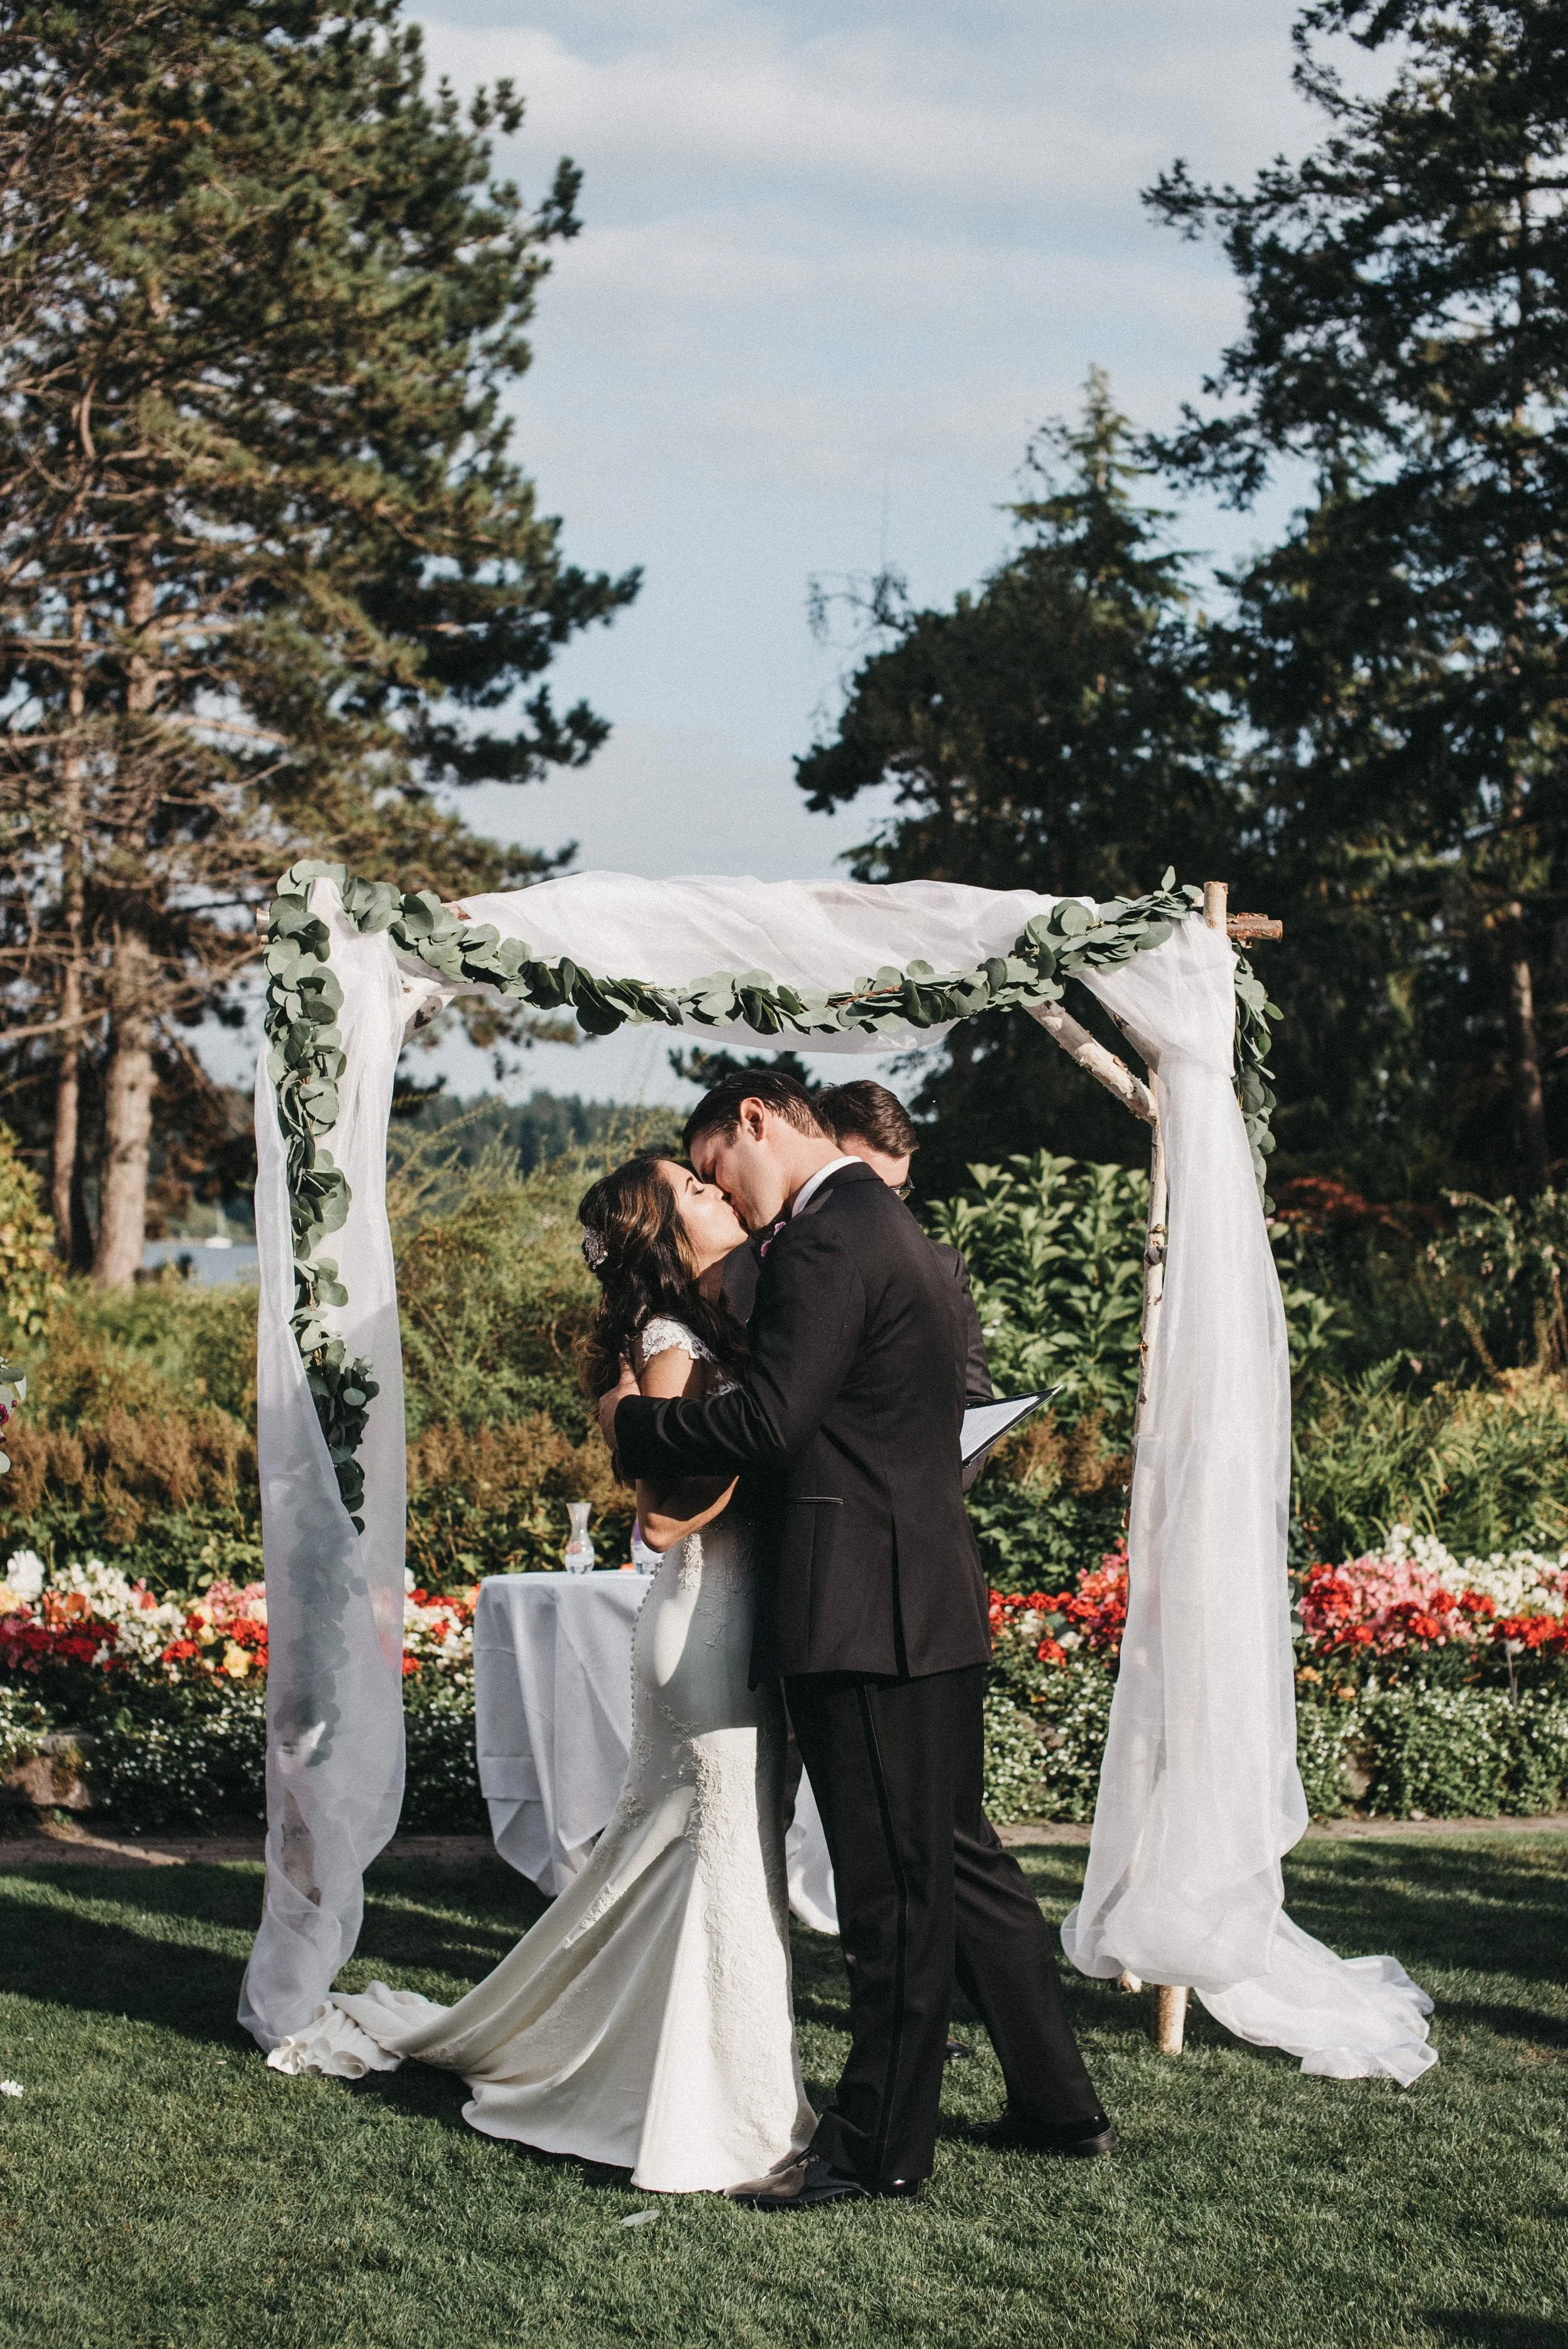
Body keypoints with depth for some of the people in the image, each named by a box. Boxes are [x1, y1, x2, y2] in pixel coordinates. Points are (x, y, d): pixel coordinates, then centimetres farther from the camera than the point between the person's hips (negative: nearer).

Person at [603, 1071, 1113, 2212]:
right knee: (955, 1857, 17)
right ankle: (1059, 2103, 25)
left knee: (891, 1885, -2)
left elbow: (765, 1422, -22)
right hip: (935, 1603, 10)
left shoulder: (829, 1239, -14)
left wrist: (635, 1416, -7)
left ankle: (878, 2148, 7)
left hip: (866, 1615, -10)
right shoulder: (895, 1229, 19)